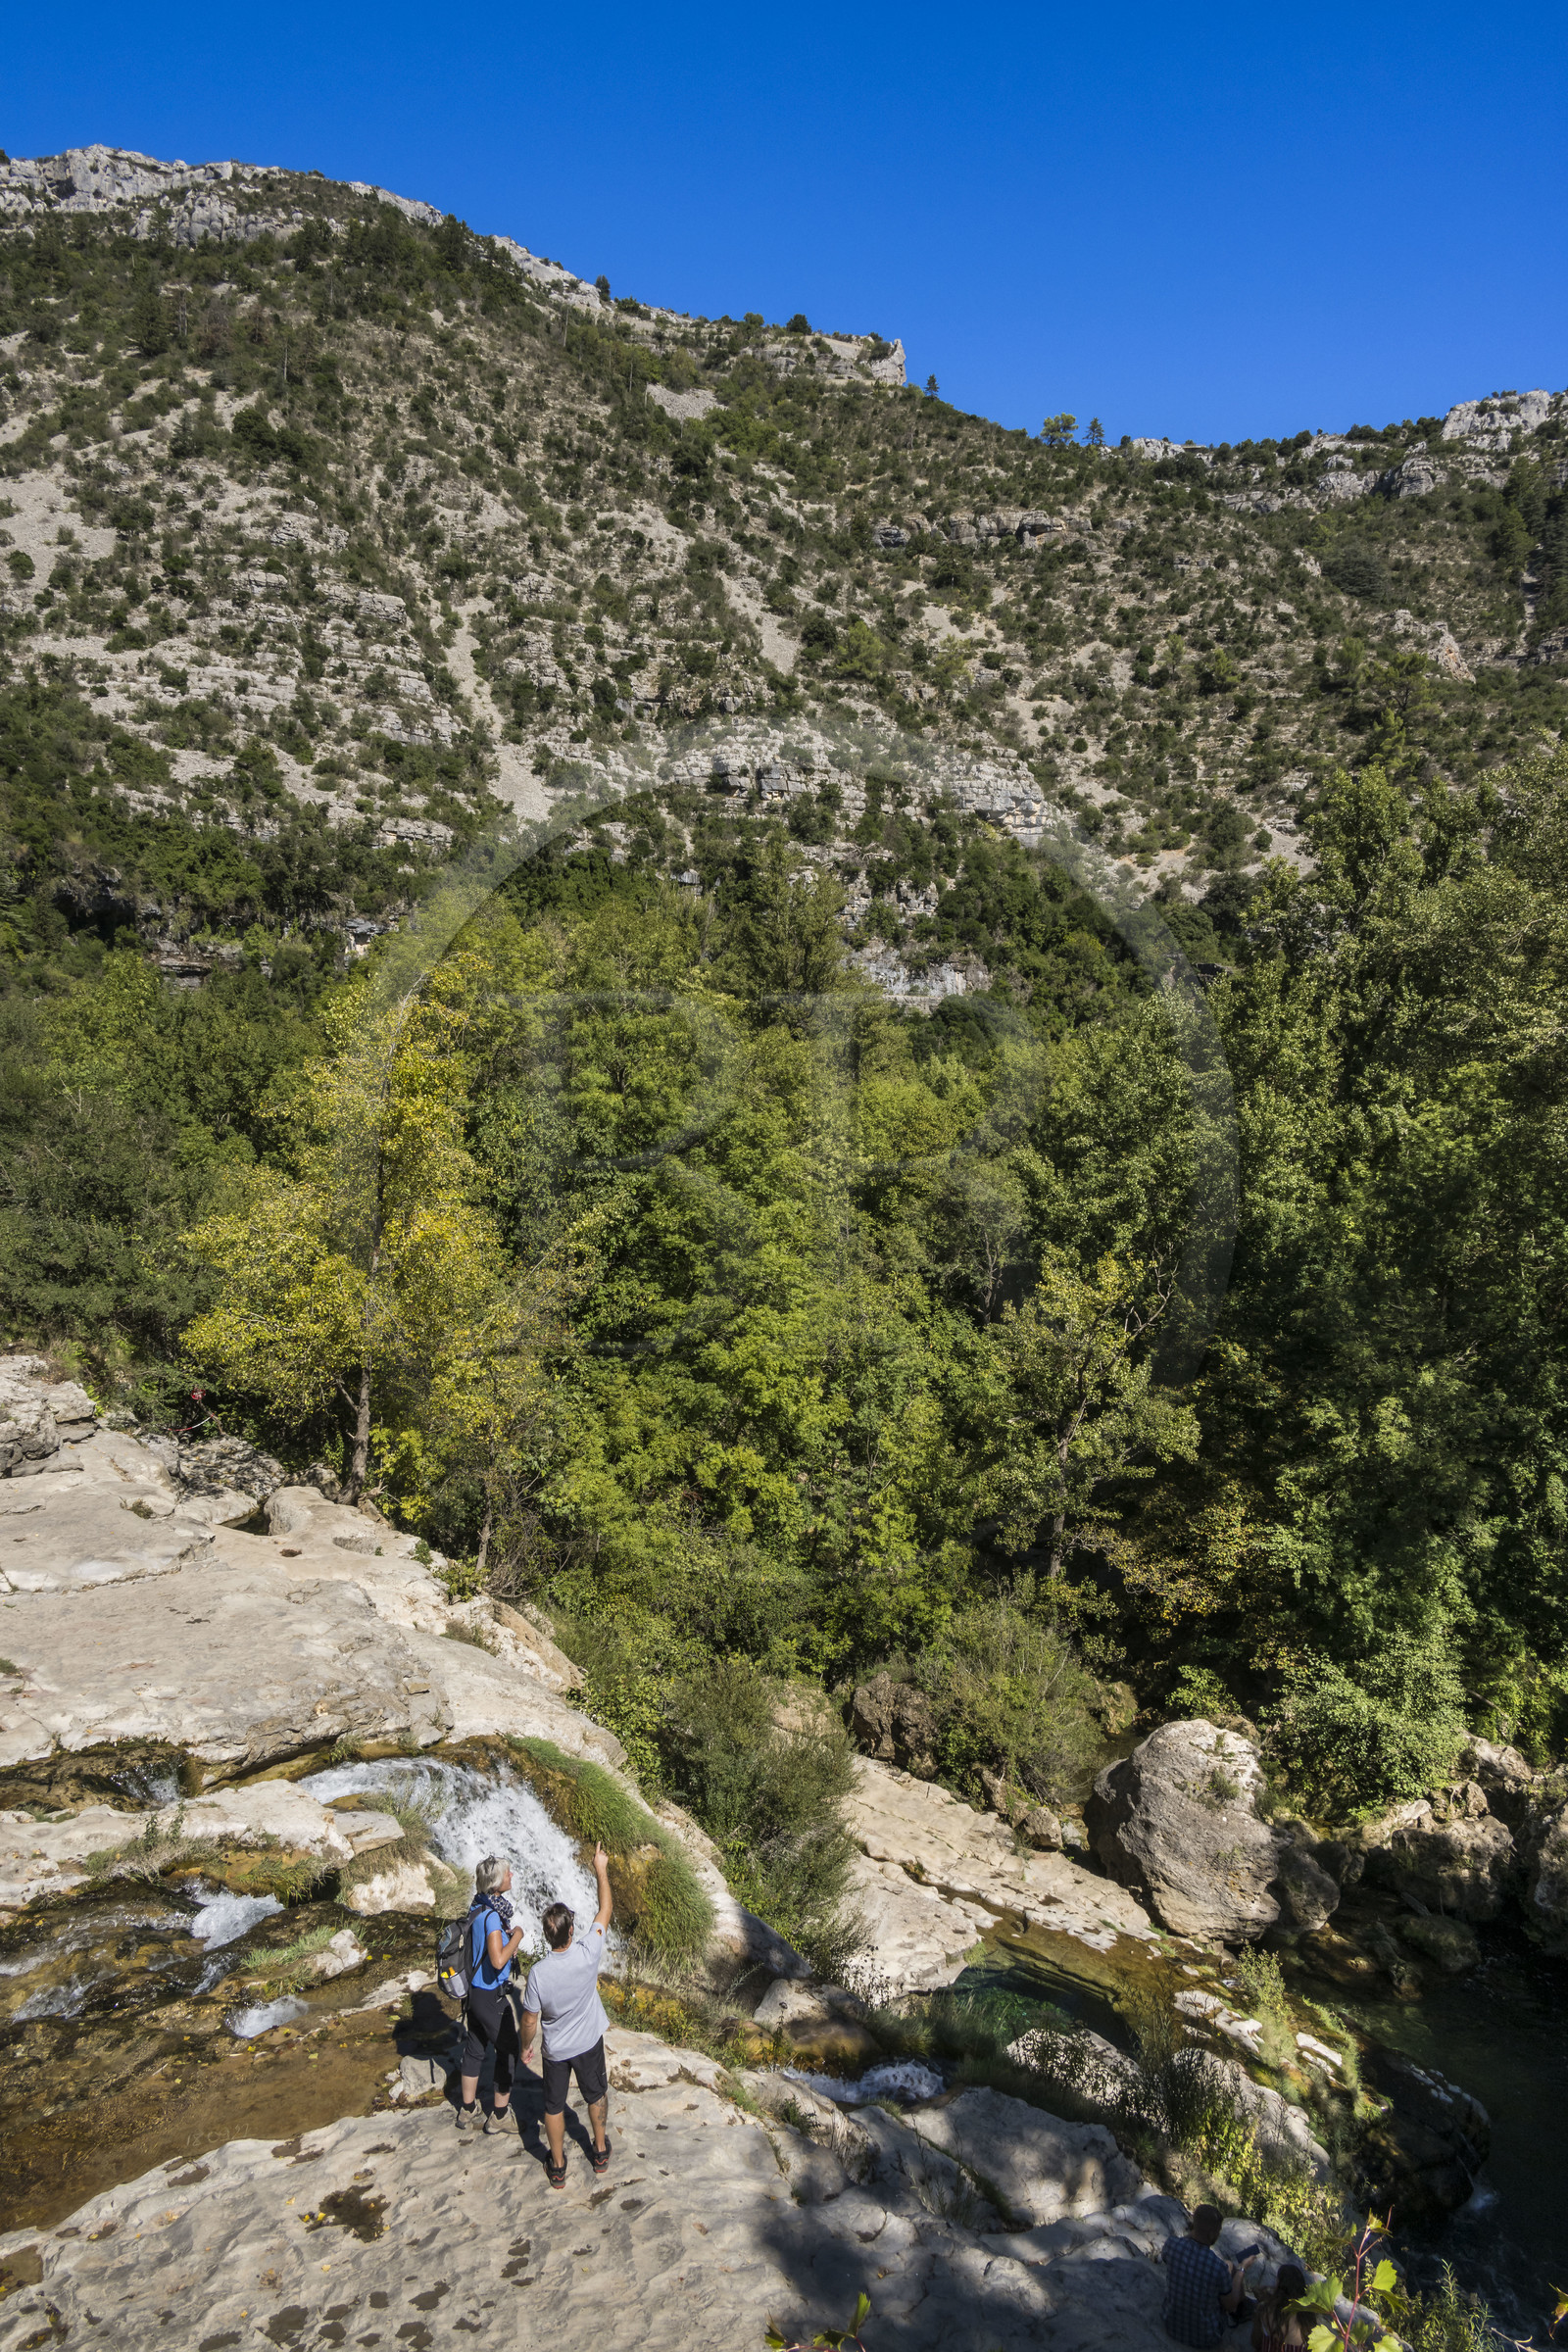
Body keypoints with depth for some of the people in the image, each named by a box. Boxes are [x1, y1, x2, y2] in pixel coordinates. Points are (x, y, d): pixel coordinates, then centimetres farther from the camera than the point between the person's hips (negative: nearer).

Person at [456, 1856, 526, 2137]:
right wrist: (516, 1937, -21)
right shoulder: (491, 1914, -28)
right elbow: (498, 1961, -34)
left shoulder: (478, 1906, 0)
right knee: (508, 2051, 9)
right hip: (492, 1995, -8)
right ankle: (499, 2115, 21)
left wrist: (508, 1942, 2)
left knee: (474, 2049, 20)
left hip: (474, 1990, 8)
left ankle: (468, 2112, 33)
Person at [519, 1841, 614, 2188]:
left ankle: (558, 2167, 38)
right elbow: (605, 1911, -16)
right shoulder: (588, 1954, -31)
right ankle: (600, 2152, 44)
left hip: (555, 2050, -1)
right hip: (590, 2042, 1)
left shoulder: (538, 1973, -31)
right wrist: (601, 1870, -6)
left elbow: (530, 2020, -17)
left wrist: (526, 2046, 4)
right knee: (597, 2095, 26)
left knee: (554, 2106, 22)